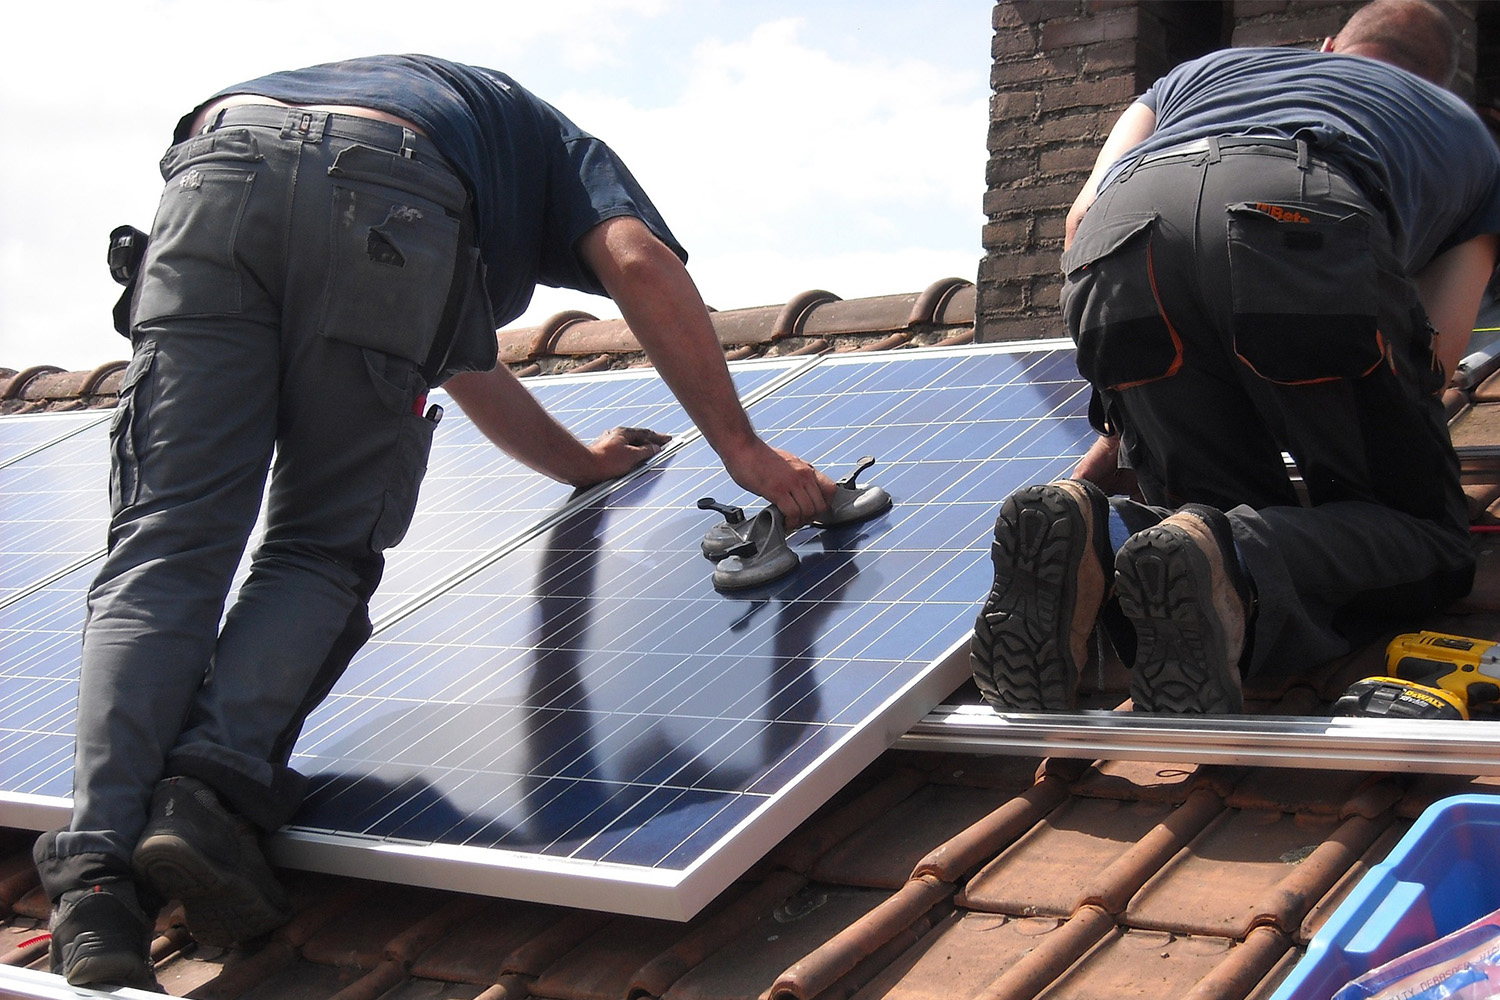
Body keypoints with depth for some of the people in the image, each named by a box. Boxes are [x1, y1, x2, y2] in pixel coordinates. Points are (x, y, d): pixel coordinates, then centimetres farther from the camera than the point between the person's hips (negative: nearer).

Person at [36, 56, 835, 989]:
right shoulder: (558, 146, 36)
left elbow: (467, 362, 57)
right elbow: (642, 264, 12)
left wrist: (581, 463, 69)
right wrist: (742, 448, 13)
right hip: (391, 200, -4)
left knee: (167, 549, -3)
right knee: (323, 550, 6)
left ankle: (95, 871, -18)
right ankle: (215, 788, -17)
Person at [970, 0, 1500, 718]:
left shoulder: (1212, 66, 45)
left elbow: (1084, 216, 28)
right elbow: (1436, 348, 26)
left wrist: (1122, 437, 36)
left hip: (1120, 233, 3)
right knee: (1420, 533, 10)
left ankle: (1086, 537, -20)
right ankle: (1225, 565, -23)